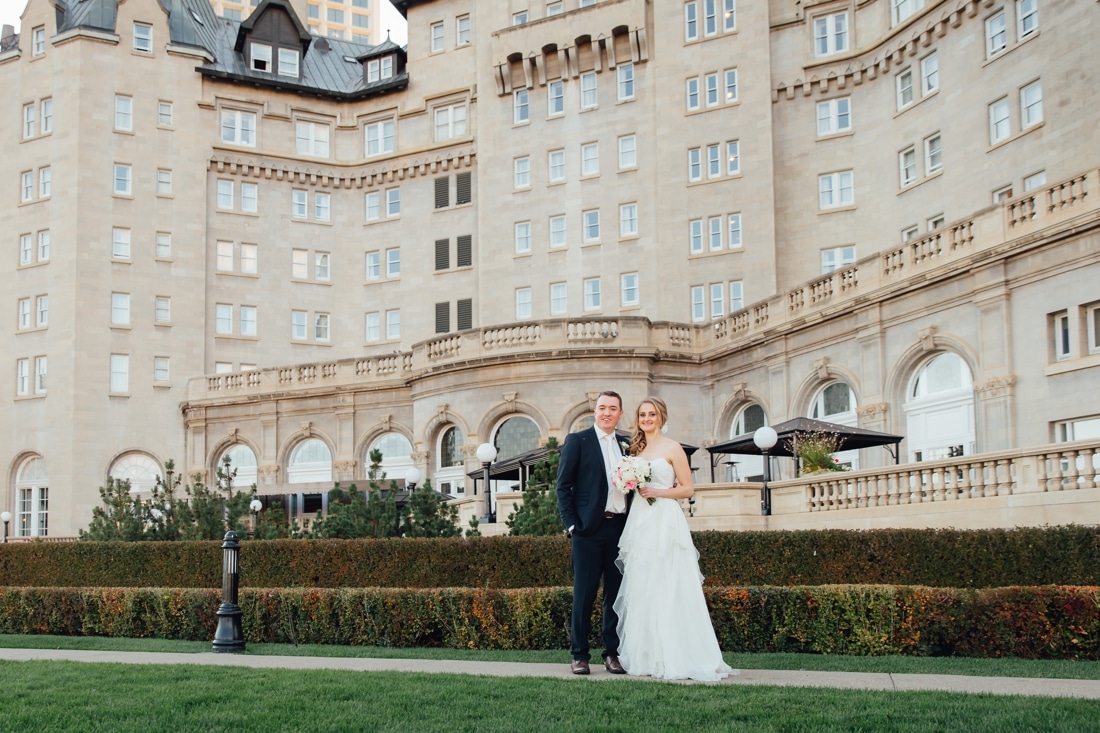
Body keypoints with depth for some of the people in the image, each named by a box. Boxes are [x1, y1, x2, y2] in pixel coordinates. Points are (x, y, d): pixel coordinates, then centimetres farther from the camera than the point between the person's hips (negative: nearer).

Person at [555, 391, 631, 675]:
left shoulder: (626, 446, 14)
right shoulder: (577, 441, 2)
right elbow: (563, 486, -1)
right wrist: (571, 523, -8)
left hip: (620, 527, 4)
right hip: (589, 528, -4)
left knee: (617, 593, 6)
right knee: (584, 593, 0)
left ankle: (613, 653, 14)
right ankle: (580, 655, 6)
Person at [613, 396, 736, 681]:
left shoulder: (672, 448, -1)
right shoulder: (636, 449, 17)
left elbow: (688, 488, -3)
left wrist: (657, 492, -13)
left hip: (665, 524, -6)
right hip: (639, 525, 6)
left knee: (667, 591, -9)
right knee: (641, 591, 3)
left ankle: (674, 658, -6)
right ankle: (647, 657, 7)